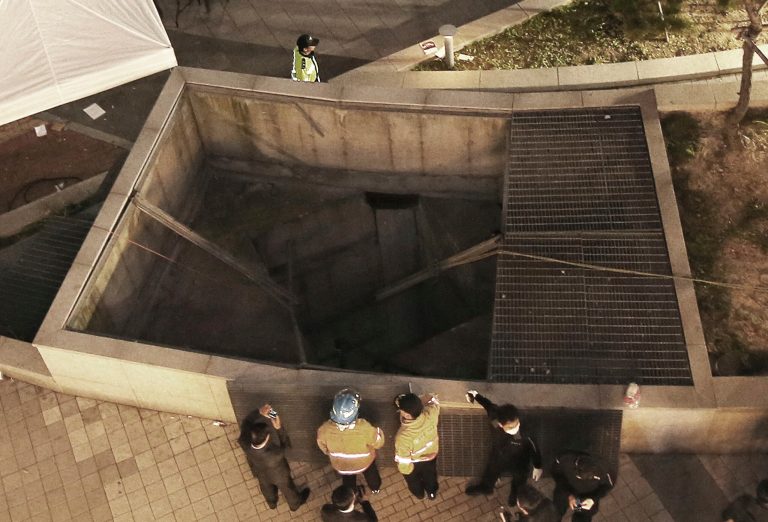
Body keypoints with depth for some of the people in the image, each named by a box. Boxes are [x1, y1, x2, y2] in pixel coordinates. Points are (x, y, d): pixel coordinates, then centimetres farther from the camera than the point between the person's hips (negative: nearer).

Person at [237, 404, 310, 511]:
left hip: (260, 473, 3)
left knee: (267, 488, 37)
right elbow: (282, 448, -25)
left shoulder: (245, 445, -41)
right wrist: (278, 428, -32)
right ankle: (295, 504, 61)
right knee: (287, 488, 31)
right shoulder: (274, 454, -50)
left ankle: (272, 503, 67)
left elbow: (246, 424, -24)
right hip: (278, 474, -3)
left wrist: (259, 413, -33)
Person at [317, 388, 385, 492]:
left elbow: (322, 446, -12)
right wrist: (378, 431, 0)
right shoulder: (364, 428, -42)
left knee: (348, 481, 34)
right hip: (364, 462, 0)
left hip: (341, 465, 1)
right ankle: (375, 487, 63)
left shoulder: (325, 429, -35)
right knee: (370, 472, 35)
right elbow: (378, 443, -21)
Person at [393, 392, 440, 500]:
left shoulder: (403, 437, -47)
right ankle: (432, 493, 65)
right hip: (431, 454, 3)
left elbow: (404, 462, -29)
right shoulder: (431, 414, -37)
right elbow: (433, 400, -11)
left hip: (414, 462, -3)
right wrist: (415, 403, -20)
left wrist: (405, 470, -8)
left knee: (413, 479, 34)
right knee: (430, 475, 36)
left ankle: (418, 494, 65)